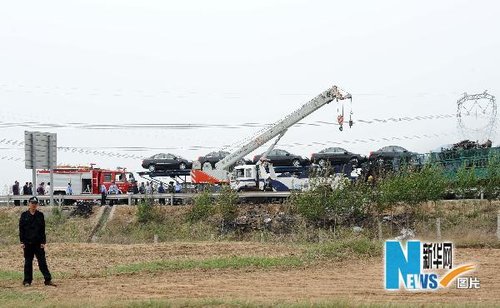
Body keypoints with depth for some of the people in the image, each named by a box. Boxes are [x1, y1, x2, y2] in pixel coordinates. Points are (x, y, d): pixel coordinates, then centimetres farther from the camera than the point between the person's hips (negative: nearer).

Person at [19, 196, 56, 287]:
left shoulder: (40, 215, 4)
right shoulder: (24, 215, 2)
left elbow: (43, 230, 4)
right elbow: (21, 229, 3)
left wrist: (43, 242, -2)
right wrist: (22, 241, -3)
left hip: (38, 242, 0)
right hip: (28, 242, 0)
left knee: (42, 261, -2)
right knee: (28, 262, 6)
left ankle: (48, 280, -2)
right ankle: (27, 281, 13)